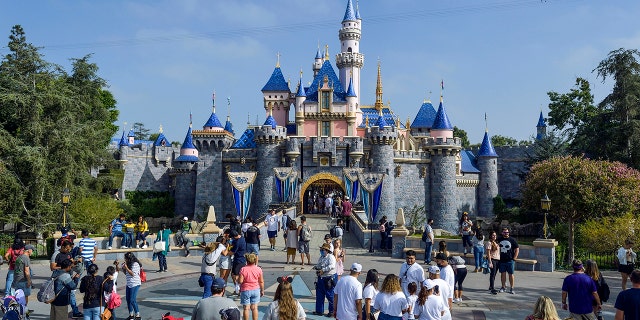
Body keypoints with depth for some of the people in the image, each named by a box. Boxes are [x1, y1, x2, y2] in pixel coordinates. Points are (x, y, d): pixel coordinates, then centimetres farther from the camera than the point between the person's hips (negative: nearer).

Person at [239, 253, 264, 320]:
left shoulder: (243, 269, -13)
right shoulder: (258, 269, -6)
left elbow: (240, 281, -15)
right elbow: (261, 281, 0)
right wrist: (262, 290, 13)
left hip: (245, 290, -2)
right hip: (256, 290, 2)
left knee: (246, 308, 6)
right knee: (254, 308, 9)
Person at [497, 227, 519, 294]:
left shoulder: (512, 240, 0)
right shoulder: (499, 240, 7)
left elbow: (517, 249, 1)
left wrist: (514, 258, -5)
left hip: (510, 260, -2)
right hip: (501, 260, 3)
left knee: (511, 274, 0)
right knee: (503, 274, 8)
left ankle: (511, 288, 7)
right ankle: (503, 287, 18)